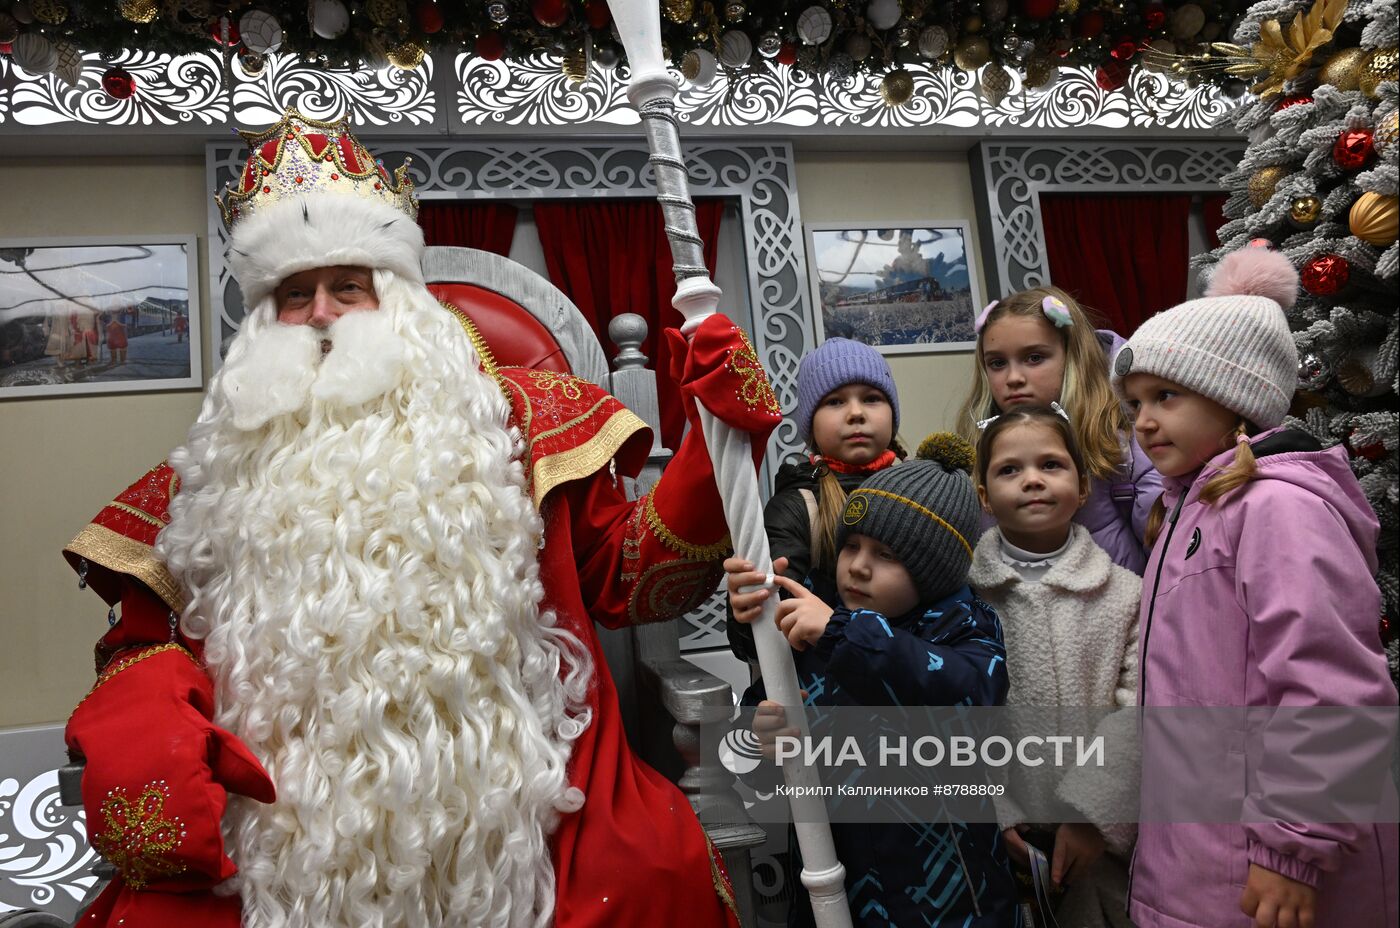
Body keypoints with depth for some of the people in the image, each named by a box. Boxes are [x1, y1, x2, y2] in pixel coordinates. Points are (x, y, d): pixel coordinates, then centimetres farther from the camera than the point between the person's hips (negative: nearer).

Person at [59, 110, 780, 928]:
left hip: (510, 817, -2)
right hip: (290, 844, 3)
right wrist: (140, 741, -6)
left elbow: (633, 577, 4)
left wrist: (718, 438, -9)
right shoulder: (225, 461, 12)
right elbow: (147, 639, 15)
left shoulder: (509, 417, 7)